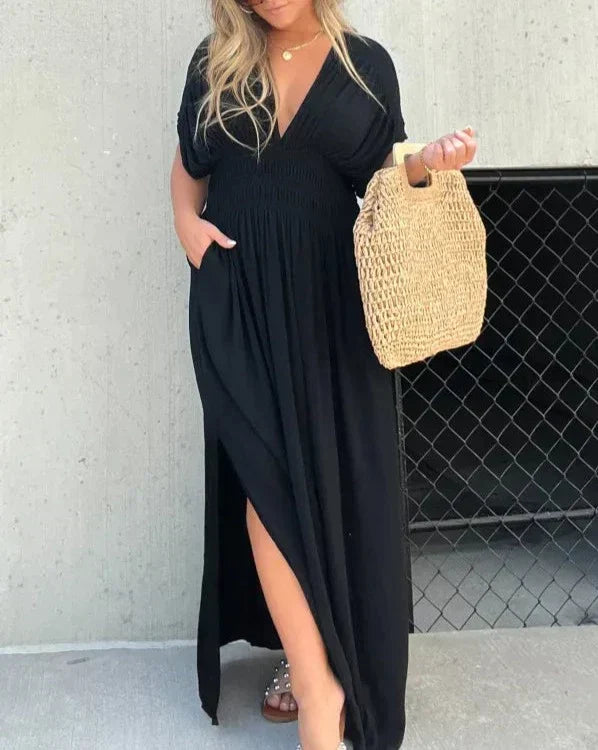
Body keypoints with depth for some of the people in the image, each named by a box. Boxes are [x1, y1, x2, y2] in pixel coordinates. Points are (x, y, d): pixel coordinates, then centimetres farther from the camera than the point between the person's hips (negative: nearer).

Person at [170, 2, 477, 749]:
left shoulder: (366, 64, 6)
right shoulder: (214, 62, 10)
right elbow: (189, 164, 18)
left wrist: (427, 163, -15)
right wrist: (186, 223, -1)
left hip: (330, 302, 0)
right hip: (237, 298, 1)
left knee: (329, 476, 2)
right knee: (269, 475, -10)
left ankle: (311, 652, 21)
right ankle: (319, 685, -4)